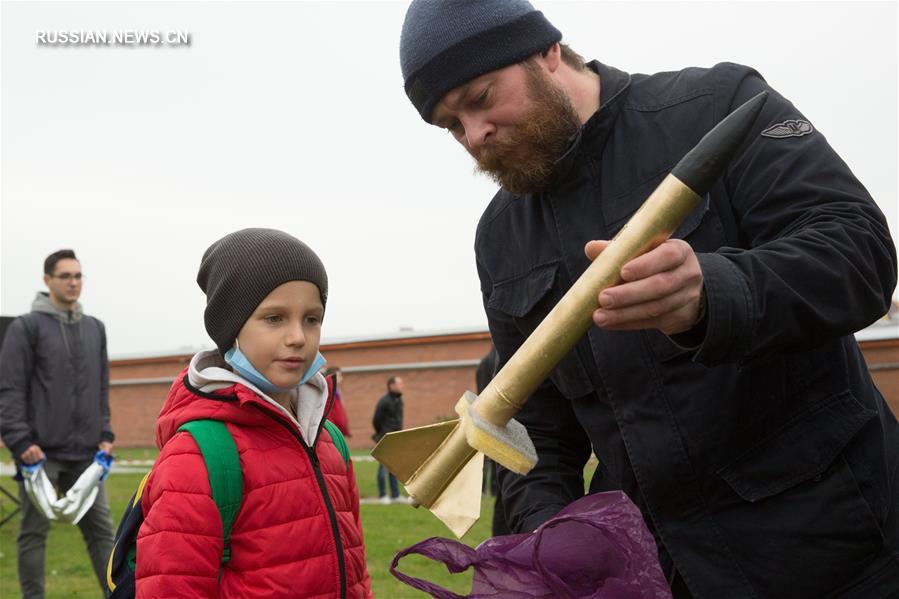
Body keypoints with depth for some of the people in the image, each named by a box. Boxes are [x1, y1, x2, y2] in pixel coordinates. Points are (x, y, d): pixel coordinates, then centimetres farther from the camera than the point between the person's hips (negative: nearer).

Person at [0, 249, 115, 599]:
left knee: (100, 528, 6)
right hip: (40, 452, -4)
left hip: (84, 453, 5)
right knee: (34, 532, 3)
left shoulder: (95, 328, 13)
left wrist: (105, 435, 9)